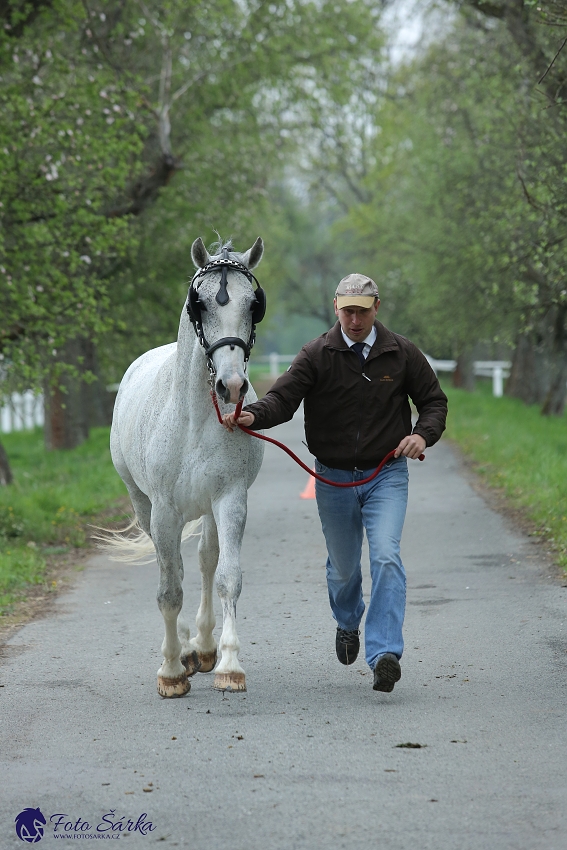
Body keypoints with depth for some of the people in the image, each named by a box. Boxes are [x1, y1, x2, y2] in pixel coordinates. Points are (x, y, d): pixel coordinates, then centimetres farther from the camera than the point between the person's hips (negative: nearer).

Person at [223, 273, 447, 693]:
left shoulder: (403, 353, -2)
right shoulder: (317, 355, -6)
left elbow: (435, 401, 7)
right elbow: (283, 397, -16)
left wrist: (423, 434, -13)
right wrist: (253, 415, -37)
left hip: (387, 474, -1)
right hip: (334, 478, 1)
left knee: (386, 556, -19)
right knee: (343, 566, 14)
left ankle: (385, 653, -24)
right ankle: (348, 624, 46)